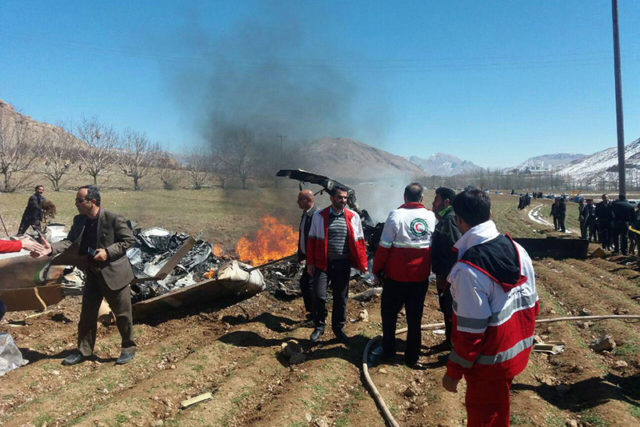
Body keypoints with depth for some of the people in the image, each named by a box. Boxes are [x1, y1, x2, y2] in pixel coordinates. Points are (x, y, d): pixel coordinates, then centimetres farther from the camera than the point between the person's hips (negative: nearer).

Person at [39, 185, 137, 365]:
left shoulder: (113, 219, -17)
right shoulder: (79, 220, 3)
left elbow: (129, 240, -13)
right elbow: (69, 241, -2)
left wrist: (108, 252, -22)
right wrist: (51, 248, -20)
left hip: (113, 273, -6)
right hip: (92, 274, 6)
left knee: (122, 314, 6)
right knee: (87, 314, 15)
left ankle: (128, 348, 24)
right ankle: (83, 351, 30)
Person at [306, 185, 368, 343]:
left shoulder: (353, 217, 3)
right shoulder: (319, 216, 1)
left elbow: (359, 241, 6)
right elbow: (312, 240, 3)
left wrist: (362, 263, 2)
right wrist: (310, 263, 0)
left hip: (343, 265, 1)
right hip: (322, 263, -1)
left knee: (341, 298, 10)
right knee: (319, 296, -3)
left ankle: (338, 328, 28)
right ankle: (319, 327, 19)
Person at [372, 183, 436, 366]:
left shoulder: (396, 215, -12)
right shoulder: (431, 217, -1)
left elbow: (384, 246, -12)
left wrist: (377, 269, -2)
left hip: (396, 277, -3)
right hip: (420, 277, 3)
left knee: (389, 314, 15)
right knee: (415, 317, 14)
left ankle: (388, 351, 23)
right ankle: (412, 356, 22)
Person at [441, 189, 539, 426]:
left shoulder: (468, 269, -27)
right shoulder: (517, 249, -4)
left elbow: (471, 330, -23)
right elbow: (531, 304, 6)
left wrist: (453, 372, -11)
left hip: (490, 362, -7)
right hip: (518, 350, 7)